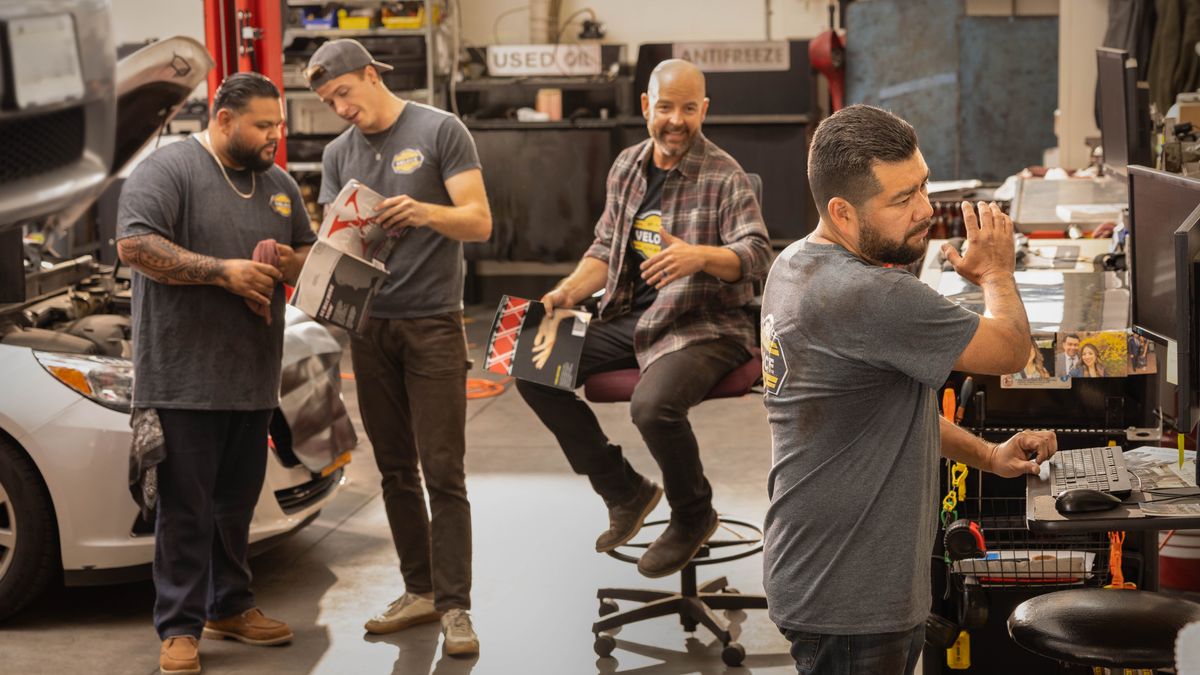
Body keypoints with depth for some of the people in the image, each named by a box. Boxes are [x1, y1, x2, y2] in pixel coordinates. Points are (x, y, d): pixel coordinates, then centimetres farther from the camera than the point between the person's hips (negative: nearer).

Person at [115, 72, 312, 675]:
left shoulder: (279, 184, 15)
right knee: (187, 506, -4)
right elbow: (134, 245, -17)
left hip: (252, 375, 7)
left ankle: (230, 607, 27)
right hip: (185, 375, -7)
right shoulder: (170, 169, -8)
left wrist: (291, 264, -3)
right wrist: (224, 271, -20)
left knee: (237, 502, 15)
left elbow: (309, 252, 23)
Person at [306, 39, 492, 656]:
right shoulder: (338, 153, 12)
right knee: (396, 470, 9)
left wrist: (426, 212, -26)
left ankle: (454, 607, -4)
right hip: (370, 326, 5)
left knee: (443, 472, -7)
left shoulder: (440, 131, -3)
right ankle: (419, 590, 17)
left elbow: (479, 223, -7)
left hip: (433, 324, -5)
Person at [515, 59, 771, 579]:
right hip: (630, 318, 7)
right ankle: (625, 492, 7)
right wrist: (568, 291, 1)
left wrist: (701, 256, -38)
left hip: (704, 326, -7)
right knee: (535, 372, -6)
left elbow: (756, 255, -18)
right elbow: (606, 248, 18)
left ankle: (693, 516, -2)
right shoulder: (627, 167, 11)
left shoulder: (724, 177, -9)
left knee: (653, 405, -35)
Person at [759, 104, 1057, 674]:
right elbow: (1010, 349, -13)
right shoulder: (868, 296, -26)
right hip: (847, 602, -10)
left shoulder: (796, 265, 7)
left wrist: (986, 455, 13)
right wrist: (997, 274, 6)